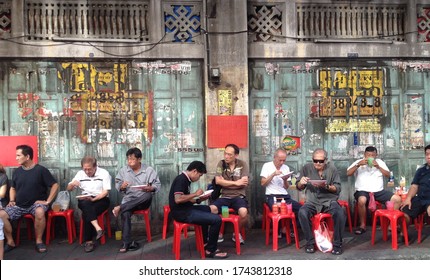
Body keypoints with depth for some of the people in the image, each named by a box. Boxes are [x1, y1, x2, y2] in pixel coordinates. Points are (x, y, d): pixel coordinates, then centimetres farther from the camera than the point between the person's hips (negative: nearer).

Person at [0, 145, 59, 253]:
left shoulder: (41, 170, -9)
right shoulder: (17, 171, 7)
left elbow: (55, 185, -9)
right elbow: (13, 188, 21)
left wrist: (47, 201, -13)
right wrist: (11, 201, 3)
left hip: (36, 204, -5)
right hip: (19, 205, 5)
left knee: (40, 212, -38)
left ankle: (39, 241, -18)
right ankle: (10, 242, -2)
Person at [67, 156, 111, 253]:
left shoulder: (104, 173, -2)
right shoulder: (80, 174, 10)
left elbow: (106, 191, -9)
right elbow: (68, 188, 13)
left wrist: (93, 199, -24)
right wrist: (73, 184, -11)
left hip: (101, 199, -3)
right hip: (84, 200, 3)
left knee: (86, 213, -32)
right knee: (86, 204, -36)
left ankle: (89, 241, -26)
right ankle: (98, 229, -44)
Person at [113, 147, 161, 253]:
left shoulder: (149, 170, 1)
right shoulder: (123, 170, 7)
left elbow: (157, 185, 2)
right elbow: (117, 185, 10)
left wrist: (150, 188, -19)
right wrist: (122, 186, -13)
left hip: (143, 201, -1)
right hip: (129, 200, 1)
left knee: (148, 195, -37)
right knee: (125, 213, -32)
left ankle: (120, 207, -31)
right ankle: (127, 243, -27)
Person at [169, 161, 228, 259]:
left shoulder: (185, 179, 12)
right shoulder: (181, 179, -17)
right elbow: (178, 199, -28)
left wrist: (199, 199, 10)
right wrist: (195, 194, -18)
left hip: (185, 210, 11)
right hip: (181, 213, -11)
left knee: (208, 209, 33)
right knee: (217, 219, -17)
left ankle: (204, 242, 38)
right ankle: (210, 250, 0)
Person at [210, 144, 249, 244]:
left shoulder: (242, 164, 2)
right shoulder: (221, 163, 4)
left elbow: (244, 183, -8)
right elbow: (218, 181, -7)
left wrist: (225, 182, -6)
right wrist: (236, 183, -9)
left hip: (239, 196, -1)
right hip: (224, 196, 1)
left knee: (243, 212, -33)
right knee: (211, 209, -29)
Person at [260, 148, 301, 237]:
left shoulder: (286, 168, 17)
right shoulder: (267, 166, 3)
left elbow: (286, 187, 15)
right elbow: (263, 184, -3)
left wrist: (285, 180, -6)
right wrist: (273, 174, -11)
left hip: (285, 196, 5)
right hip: (272, 196, -5)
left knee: (300, 208, -18)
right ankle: (282, 229, -3)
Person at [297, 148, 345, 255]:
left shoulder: (332, 169, 3)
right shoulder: (307, 168, 6)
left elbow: (337, 189, 1)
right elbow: (299, 187, 13)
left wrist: (326, 186, -19)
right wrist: (301, 183, -11)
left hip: (329, 200, 0)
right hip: (312, 201, 1)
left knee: (340, 213, -31)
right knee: (302, 212, -31)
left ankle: (337, 243, -10)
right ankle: (310, 242, -12)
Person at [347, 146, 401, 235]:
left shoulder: (380, 162, 15)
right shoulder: (359, 162, 6)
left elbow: (388, 175, 6)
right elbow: (348, 173, -5)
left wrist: (378, 166, -7)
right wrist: (358, 164, -16)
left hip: (379, 191, 4)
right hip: (363, 191, -4)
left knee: (397, 199, -14)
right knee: (362, 200, -38)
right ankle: (362, 225, -18)